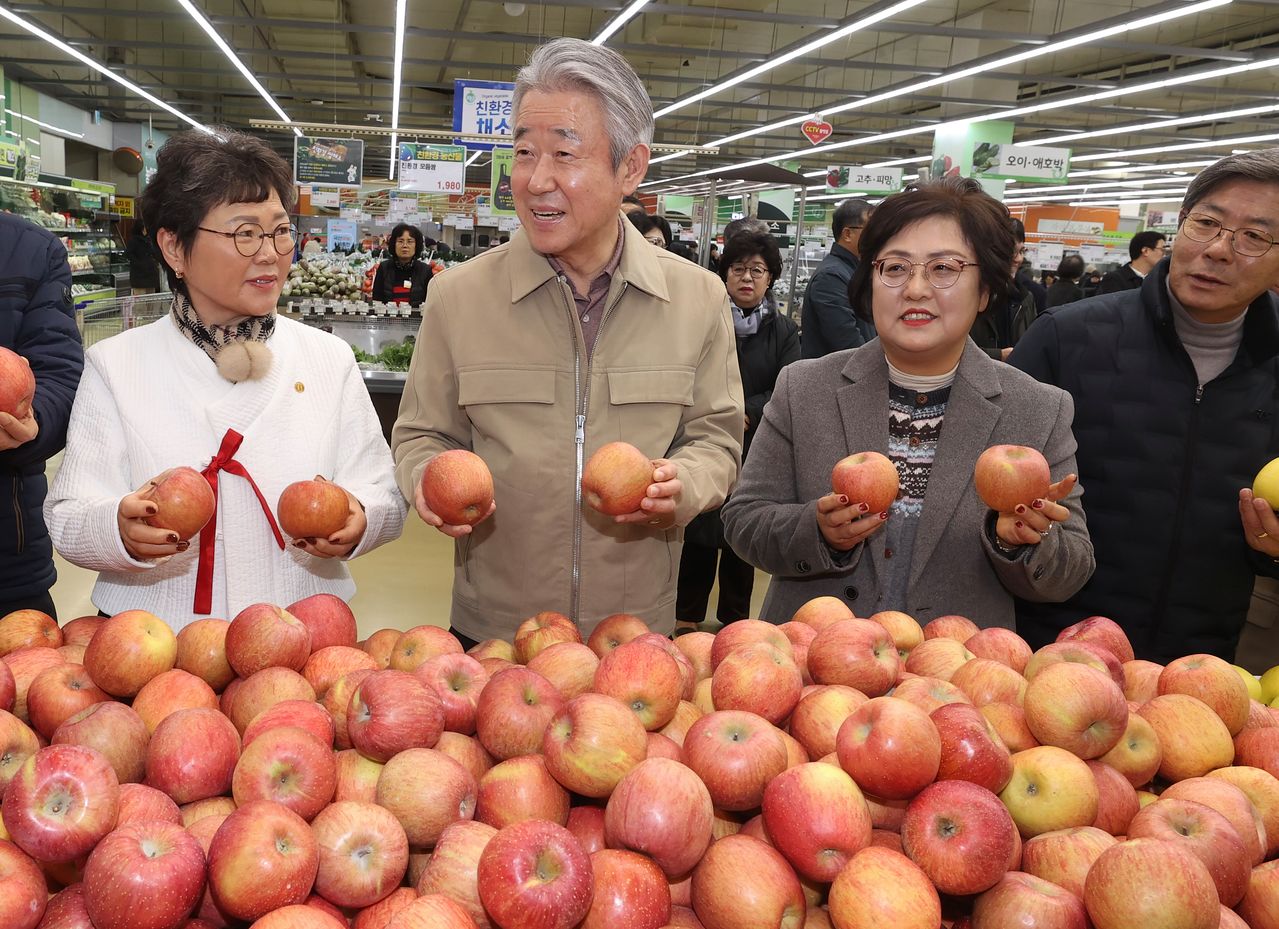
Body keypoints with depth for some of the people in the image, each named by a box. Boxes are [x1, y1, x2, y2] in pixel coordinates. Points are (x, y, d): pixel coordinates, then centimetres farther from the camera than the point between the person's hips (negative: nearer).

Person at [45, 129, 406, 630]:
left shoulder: (330, 358, 8)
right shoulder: (115, 366, 4)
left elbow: (386, 498, 5)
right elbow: (68, 521, 0)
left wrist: (356, 520, -17)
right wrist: (121, 529, -22)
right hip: (155, 641, 0)